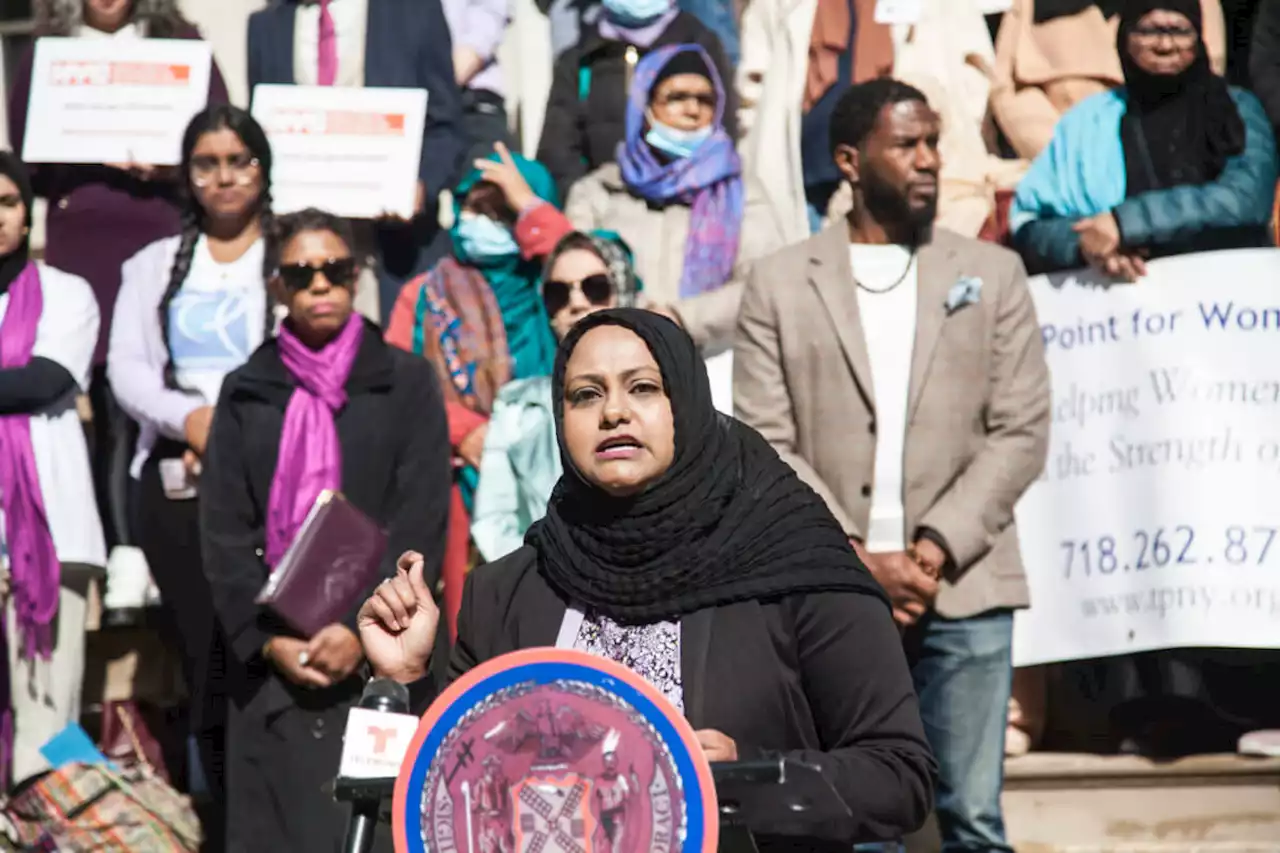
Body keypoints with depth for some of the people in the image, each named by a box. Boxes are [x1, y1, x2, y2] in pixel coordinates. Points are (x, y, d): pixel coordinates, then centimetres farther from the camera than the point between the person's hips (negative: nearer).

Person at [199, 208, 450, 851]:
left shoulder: (405, 382, 5)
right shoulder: (247, 392, 10)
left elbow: (420, 523, -2)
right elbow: (223, 530, 5)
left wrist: (364, 629, -13)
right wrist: (268, 640, -8)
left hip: (380, 654, -2)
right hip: (270, 660, 2)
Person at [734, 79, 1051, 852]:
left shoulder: (993, 274, 10)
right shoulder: (781, 283, 6)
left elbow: (1021, 432, 3)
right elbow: (767, 445, 0)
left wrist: (936, 549, -9)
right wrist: (860, 559, -9)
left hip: (964, 588, 1)